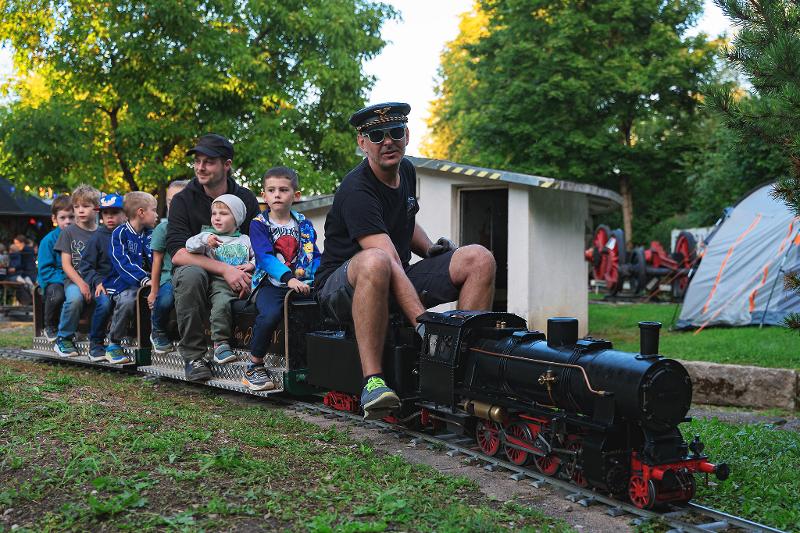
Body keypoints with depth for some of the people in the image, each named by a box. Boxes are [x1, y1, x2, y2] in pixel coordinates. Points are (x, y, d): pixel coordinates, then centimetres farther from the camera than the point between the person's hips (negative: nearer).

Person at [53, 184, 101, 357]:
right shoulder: (68, 232, 6)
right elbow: (66, 264, 0)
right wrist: (81, 283, -15)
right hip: (74, 280, -2)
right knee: (75, 298, -35)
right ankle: (63, 339, -12)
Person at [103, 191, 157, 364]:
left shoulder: (150, 234, 16)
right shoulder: (120, 233, -2)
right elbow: (122, 263, -15)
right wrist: (144, 280, -28)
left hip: (147, 281, 5)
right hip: (124, 283, -4)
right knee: (127, 301, -35)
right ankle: (113, 346, -17)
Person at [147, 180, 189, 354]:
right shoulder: (163, 228, 2)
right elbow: (157, 261, 4)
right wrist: (154, 291, 3)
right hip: (169, 276, -1)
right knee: (165, 300, -31)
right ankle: (157, 333, 3)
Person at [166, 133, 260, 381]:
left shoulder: (246, 199, 4)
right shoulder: (183, 200, -4)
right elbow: (177, 253, -17)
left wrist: (244, 273, -22)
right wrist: (223, 268, -29)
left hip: (234, 275, 2)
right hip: (197, 270, -1)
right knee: (191, 274, -37)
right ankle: (193, 355, -22)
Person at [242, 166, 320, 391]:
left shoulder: (304, 225, 16)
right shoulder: (258, 224, 4)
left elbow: (314, 256, 11)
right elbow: (265, 257, -11)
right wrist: (289, 278, -27)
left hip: (302, 283, 3)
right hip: (271, 284, -3)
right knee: (270, 314, -34)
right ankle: (254, 367, -11)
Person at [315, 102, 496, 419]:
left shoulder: (406, 171, 7)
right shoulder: (356, 190, -20)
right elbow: (391, 262, -31)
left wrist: (430, 249, 6)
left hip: (398, 282, 8)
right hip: (341, 287, -7)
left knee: (479, 259, -8)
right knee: (376, 262, -43)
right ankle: (372, 381, -38)